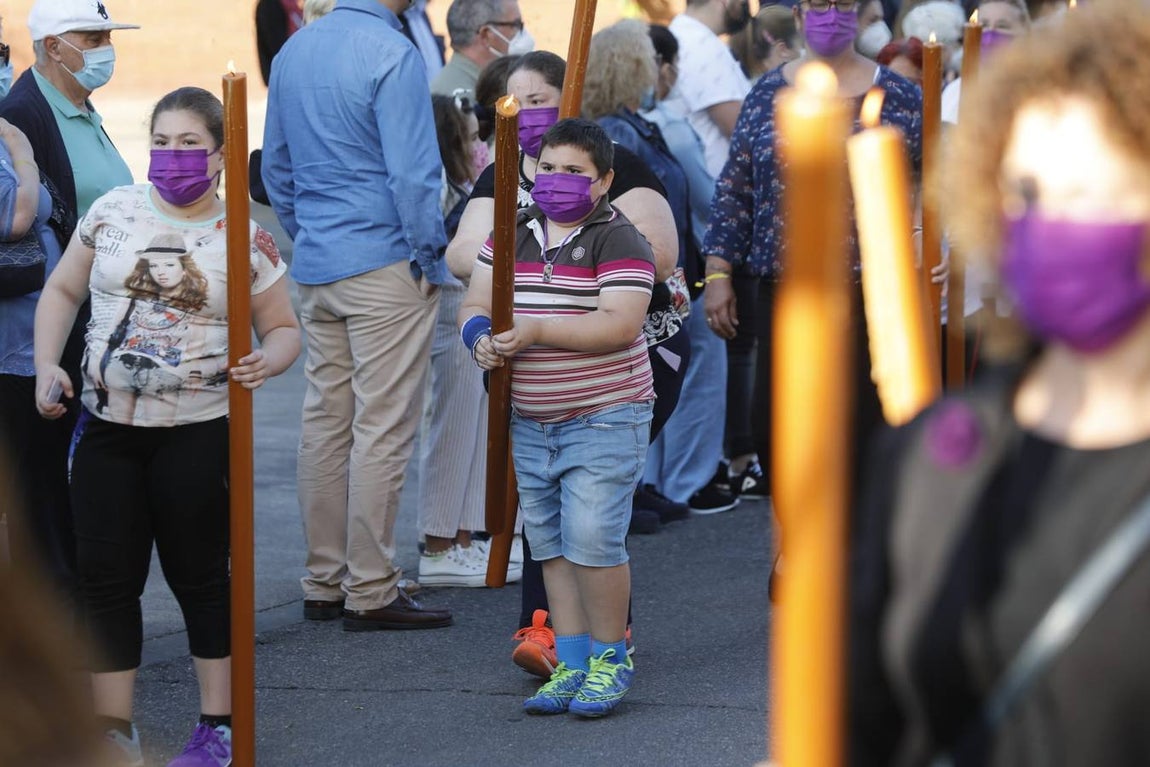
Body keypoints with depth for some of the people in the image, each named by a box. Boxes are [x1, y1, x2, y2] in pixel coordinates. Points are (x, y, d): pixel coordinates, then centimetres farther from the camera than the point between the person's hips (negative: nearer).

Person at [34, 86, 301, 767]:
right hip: (107, 427, 3)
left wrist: (268, 360, -19)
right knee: (106, 578, 4)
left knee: (200, 575, 5)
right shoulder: (113, 212, 3)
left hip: (198, 432, -3)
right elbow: (63, 290, 12)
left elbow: (284, 329, 4)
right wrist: (48, 363, -1)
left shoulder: (246, 239, -3)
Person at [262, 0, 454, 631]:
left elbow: (275, 166, 17)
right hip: (385, 263, -8)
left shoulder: (292, 52, 10)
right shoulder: (391, 55, -15)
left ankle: (324, 584, 16)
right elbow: (413, 172, -17)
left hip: (315, 268, 8)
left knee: (325, 423, 11)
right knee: (383, 430, -3)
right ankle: (371, 592, -1)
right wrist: (429, 256, -8)